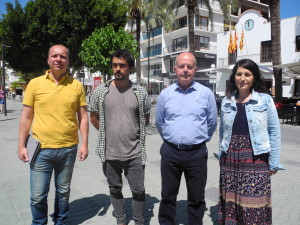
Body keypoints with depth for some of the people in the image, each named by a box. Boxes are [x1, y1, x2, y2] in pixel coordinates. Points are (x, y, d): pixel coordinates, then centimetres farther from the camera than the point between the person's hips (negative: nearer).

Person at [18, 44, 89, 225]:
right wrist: (21, 145, 0)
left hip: (68, 149, 1)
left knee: (63, 192, 17)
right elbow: (26, 117, 2)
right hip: (41, 149, -1)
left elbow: (83, 116, 2)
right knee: (38, 197, 6)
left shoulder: (76, 85, 0)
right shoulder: (35, 83, -1)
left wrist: (85, 144, -2)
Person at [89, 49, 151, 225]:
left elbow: (146, 119, 11)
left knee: (138, 190, 8)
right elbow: (94, 118, 10)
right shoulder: (101, 91, -1)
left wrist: (135, 131, 6)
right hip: (110, 152, 1)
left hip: (134, 153, -1)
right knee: (115, 189, 17)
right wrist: (107, 132, 5)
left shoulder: (140, 92, -2)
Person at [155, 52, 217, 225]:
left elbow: (212, 123, 8)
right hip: (170, 152, 2)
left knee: (196, 198, 13)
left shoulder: (206, 93, -3)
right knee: (168, 196, 15)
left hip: (197, 153, -1)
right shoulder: (165, 94, 2)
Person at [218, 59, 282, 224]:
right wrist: (221, 157, 13)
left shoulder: (265, 100, -1)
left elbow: (274, 132, 0)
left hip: (256, 160, -2)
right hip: (229, 161, 3)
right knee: (230, 203, 10)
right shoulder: (226, 101, 7)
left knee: (254, 206, 2)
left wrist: (273, 163, -1)